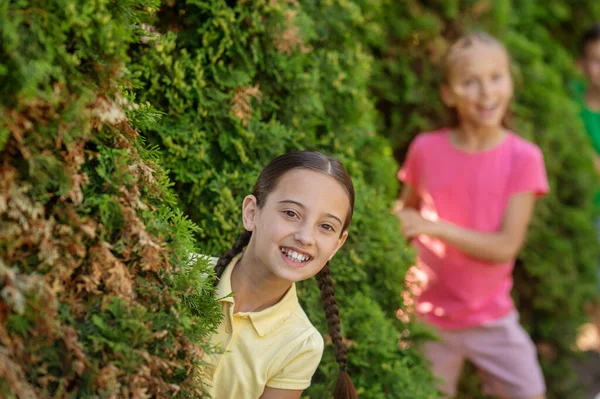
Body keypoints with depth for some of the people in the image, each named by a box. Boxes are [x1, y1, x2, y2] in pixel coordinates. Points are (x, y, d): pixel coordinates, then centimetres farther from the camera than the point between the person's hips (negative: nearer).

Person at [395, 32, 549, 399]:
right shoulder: (425, 150, -6)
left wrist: (435, 228, -23)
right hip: (430, 319, 1)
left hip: (493, 319, -1)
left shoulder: (523, 158, -10)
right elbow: (405, 216, 10)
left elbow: (505, 246, -16)